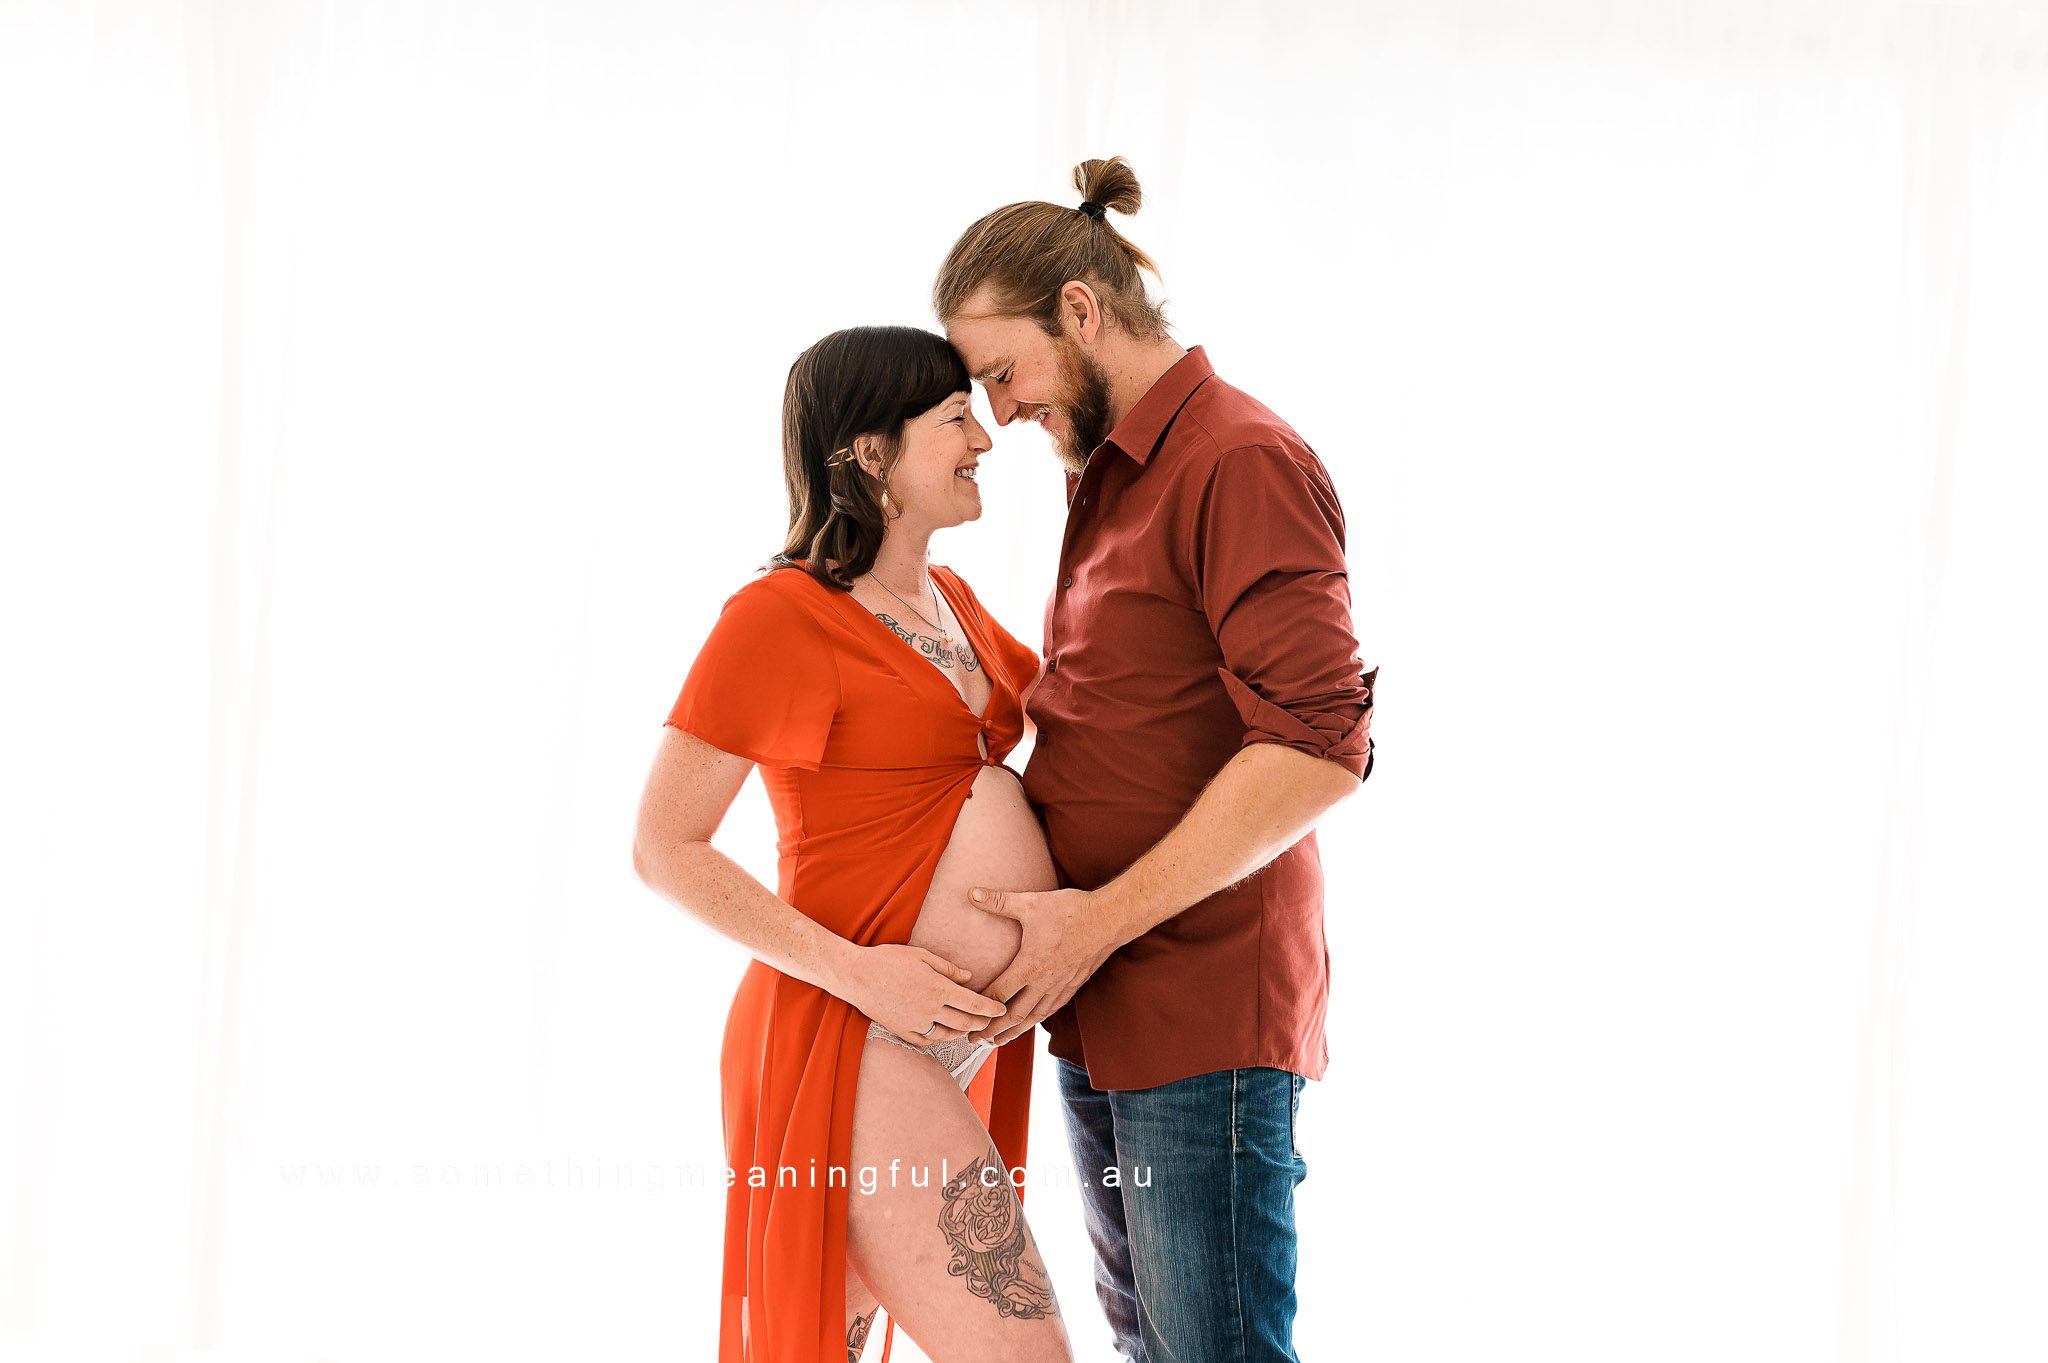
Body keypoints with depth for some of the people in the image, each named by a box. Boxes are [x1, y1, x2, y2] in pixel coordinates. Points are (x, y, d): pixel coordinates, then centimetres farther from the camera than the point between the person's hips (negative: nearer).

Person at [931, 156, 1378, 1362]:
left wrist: (1103, 919, -19)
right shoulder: (1108, 477, 17)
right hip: (1101, 1008, 9)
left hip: (1207, 1014, -9)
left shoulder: (1245, 463, -13)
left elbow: (1322, 746, -21)